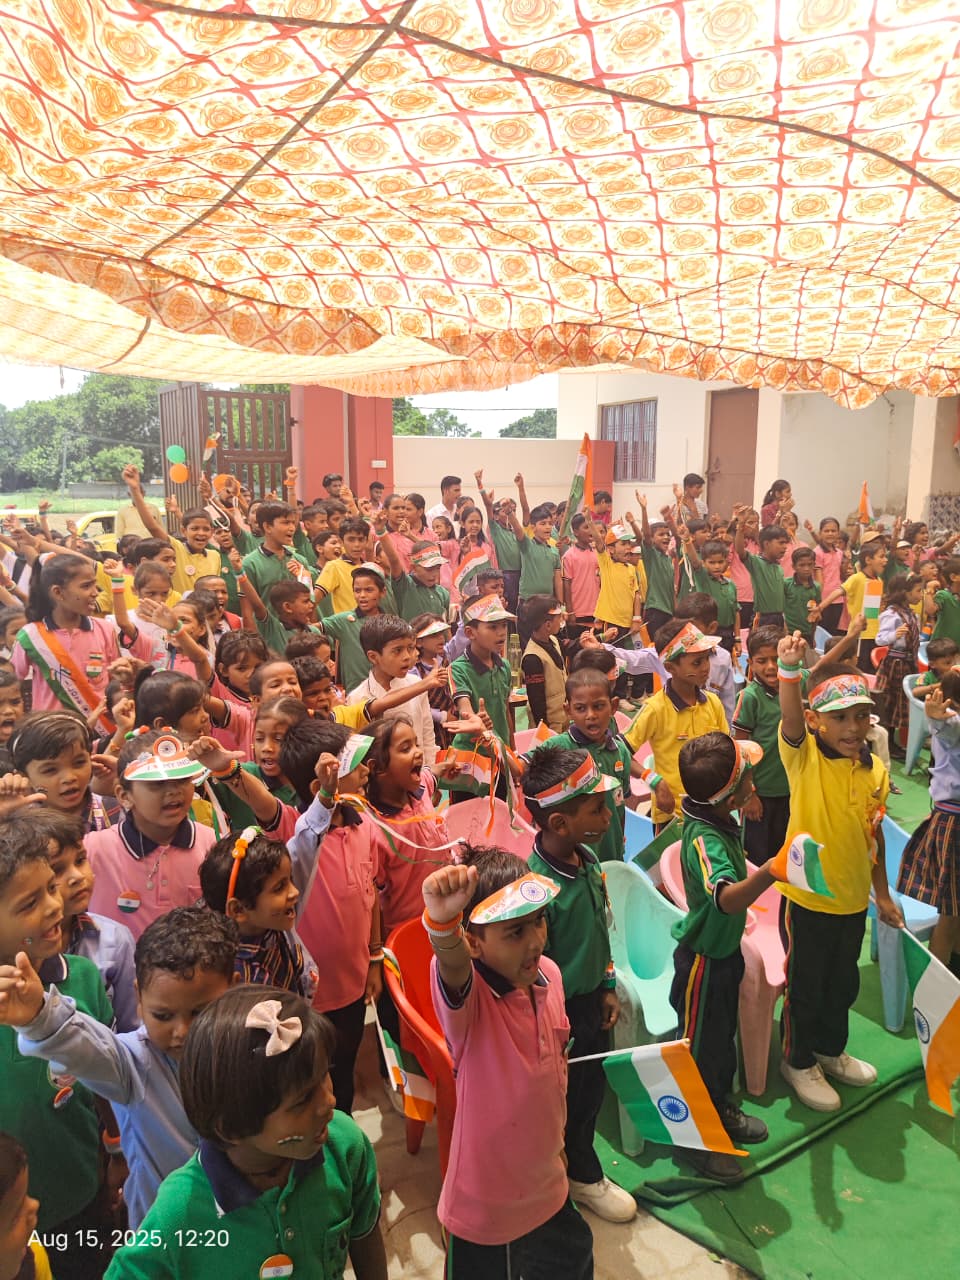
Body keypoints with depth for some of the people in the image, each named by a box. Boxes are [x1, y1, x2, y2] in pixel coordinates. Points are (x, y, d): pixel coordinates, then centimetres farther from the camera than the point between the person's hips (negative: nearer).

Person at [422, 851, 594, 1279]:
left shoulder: (549, 974, -10)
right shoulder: (467, 991, -29)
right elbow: (452, 966, -55)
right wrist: (441, 923, -77)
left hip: (548, 1187, 6)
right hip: (486, 1202, -6)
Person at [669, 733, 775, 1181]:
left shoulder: (717, 820, -8)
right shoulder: (704, 840, -36)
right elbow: (727, 898, -56)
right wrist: (766, 873, -71)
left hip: (724, 950, 9)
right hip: (703, 959, -9)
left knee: (723, 1038, 28)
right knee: (700, 1048, 12)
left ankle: (721, 1110, 50)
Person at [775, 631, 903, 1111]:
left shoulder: (875, 771, -3)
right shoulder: (804, 757, -18)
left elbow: (874, 835, 7)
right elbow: (790, 719, -40)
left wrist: (882, 894, 13)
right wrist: (789, 671, -57)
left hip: (853, 899, 5)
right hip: (806, 896, -5)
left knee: (843, 982, 24)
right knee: (805, 985, 12)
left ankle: (831, 1051, 48)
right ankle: (799, 1062, 35)